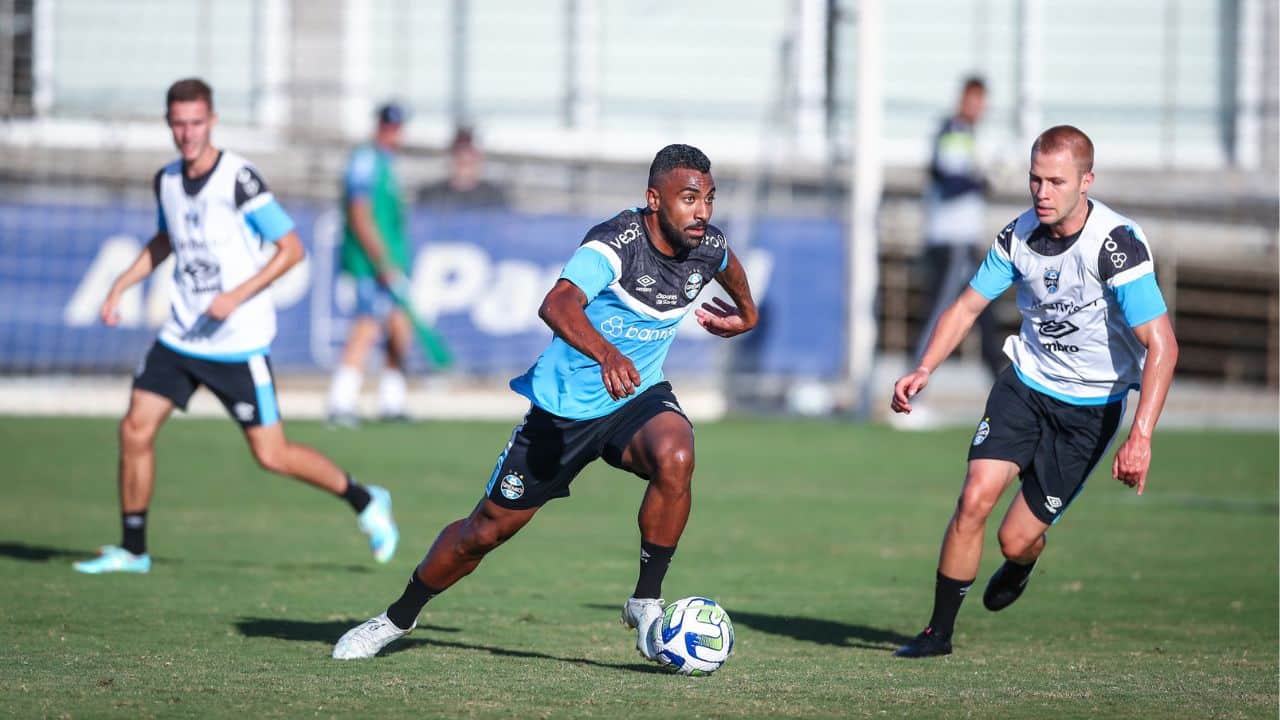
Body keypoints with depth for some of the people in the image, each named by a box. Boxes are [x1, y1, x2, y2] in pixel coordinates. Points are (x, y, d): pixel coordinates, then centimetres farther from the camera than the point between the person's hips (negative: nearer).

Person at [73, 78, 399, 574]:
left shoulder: (239, 179, -16)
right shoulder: (167, 180, 4)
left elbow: (291, 248, -14)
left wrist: (237, 296, -21)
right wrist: (121, 285, 14)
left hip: (238, 343, -6)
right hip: (181, 334, 6)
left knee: (271, 455, -4)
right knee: (135, 430, -3)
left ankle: (364, 502, 17)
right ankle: (133, 549, 10)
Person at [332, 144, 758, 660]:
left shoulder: (708, 246, -10)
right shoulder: (618, 241, -29)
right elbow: (557, 305, -48)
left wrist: (745, 313, 36)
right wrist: (606, 354, -65)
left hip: (638, 396, 3)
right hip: (563, 404, -3)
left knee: (675, 458, -32)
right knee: (488, 529, 7)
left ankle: (646, 603, -16)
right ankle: (397, 618, 31)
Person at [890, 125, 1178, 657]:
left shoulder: (1116, 243, -24)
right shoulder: (1020, 235, -8)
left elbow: (1162, 345, -27)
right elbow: (967, 307, 5)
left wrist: (1141, 437, -36)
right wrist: (924, 369, -12)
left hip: (1091, 407, -3)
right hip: (1025, 381, 3)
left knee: (1017, 538, -3)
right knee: (975, 497, -16)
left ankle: (1020, 565, 38)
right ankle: (939, 632, -1)